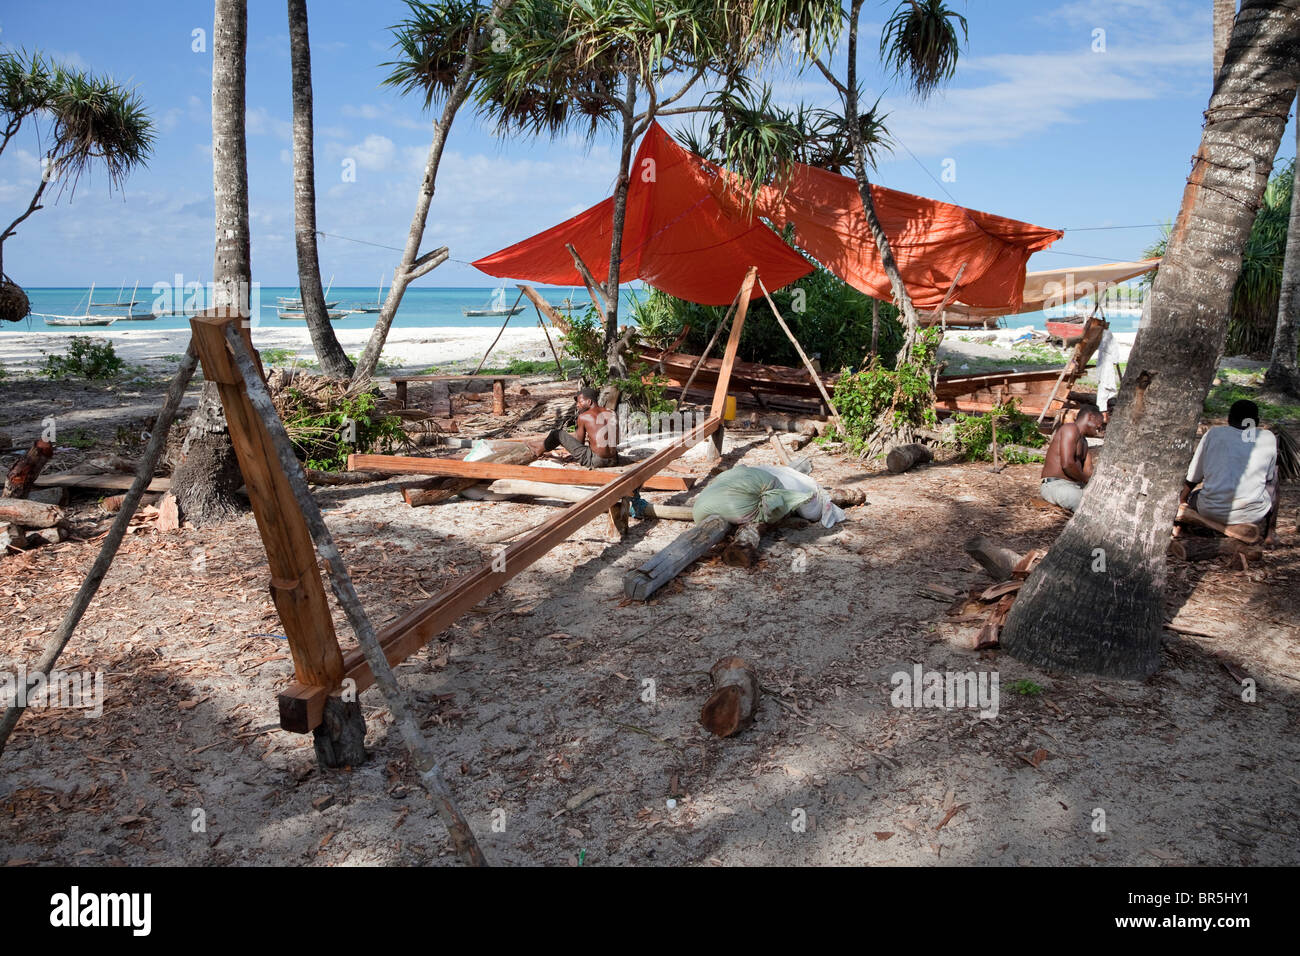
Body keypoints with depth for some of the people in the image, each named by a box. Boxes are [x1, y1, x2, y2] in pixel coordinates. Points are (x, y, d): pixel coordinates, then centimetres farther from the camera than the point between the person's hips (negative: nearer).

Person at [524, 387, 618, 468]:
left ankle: (541, 448, 40)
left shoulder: (583, 417, -5)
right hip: (613, 460, 6)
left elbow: (579, 441, 5)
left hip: (596, 461, -6)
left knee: (558, 433, 9)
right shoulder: (612, 414, 10)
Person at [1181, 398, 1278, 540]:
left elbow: (1192, 479, 10)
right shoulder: (1269, 438, 7)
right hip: (1253, 515, 0)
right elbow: (1269, 478, 20)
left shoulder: (1213, 433, 7)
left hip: (1211, 512, 0)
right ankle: (1269, 534, 27)